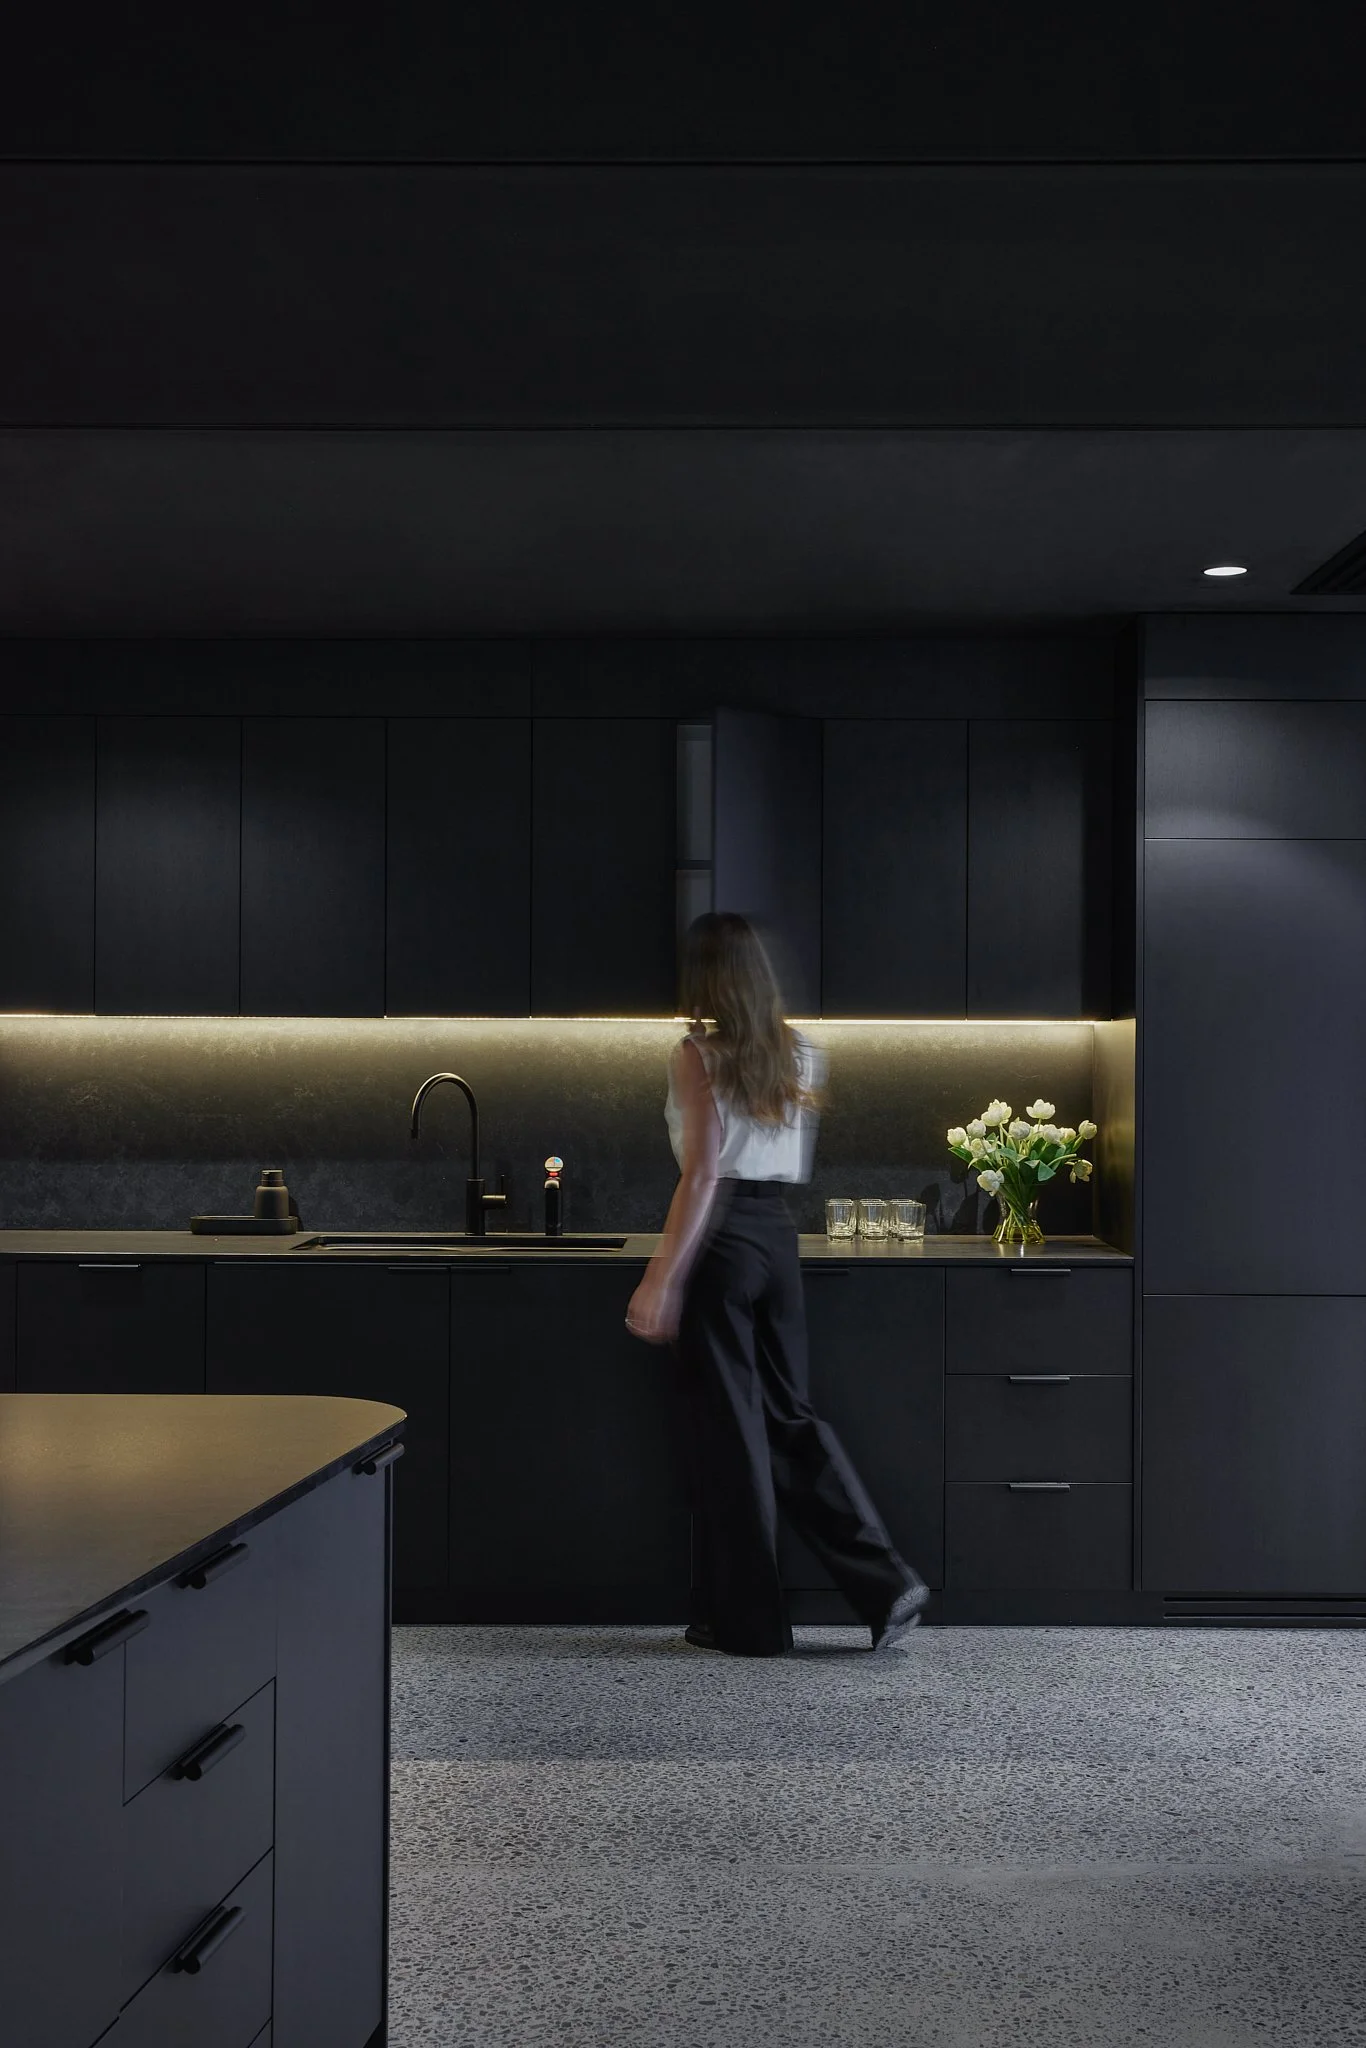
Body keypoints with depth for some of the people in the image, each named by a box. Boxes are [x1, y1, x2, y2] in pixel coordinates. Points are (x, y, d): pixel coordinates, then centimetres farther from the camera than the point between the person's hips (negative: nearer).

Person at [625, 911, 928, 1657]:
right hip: (778, 1234, 6)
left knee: (728, 1425, 3)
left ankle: (746, 1618, 13)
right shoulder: (796, 1053, 9)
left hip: (722, 1238, -6)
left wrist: (661, 1280, -18)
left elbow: (702, 1175, -17)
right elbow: (797, 1161, 14)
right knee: (788, 1413, 14)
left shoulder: (697, 1056, -9)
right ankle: (886, 1584, 6)